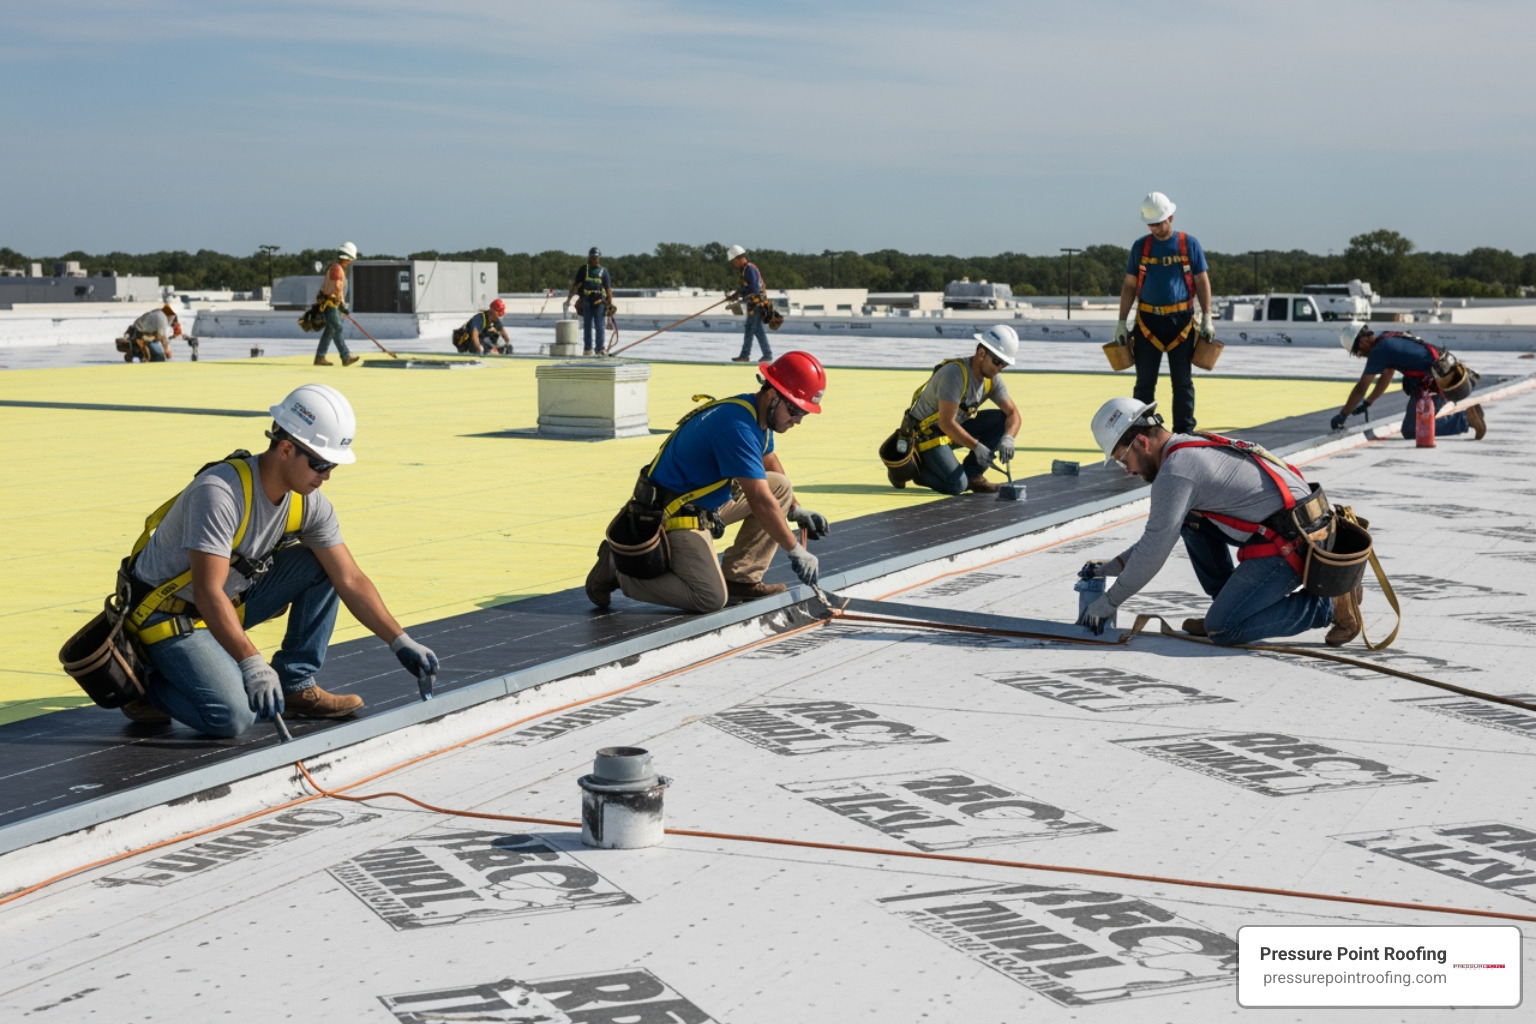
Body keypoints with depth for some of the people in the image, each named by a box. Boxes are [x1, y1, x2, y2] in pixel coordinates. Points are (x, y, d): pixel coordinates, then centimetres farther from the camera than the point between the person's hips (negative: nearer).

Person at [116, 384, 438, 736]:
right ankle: (147, 684, 1)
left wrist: (400, 642, -8)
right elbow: (208, 595, -35)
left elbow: (350, 580, -1)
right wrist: (253, 665, -42)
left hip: (232, 599, 8)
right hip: (170, 614, -8)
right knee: (232, 717, -27)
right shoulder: (220, 493, -31)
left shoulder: (309, 504, -7)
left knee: (321, 566, -6)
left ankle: (296, 686, 1)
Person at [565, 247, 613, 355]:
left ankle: (601, 348, -1)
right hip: (586, 302, 2)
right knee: (587, 327, 6)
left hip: (600, 303, -2)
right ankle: (587, 349, 11)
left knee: (599, 327, -4)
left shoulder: (603, 271, 5)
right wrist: (569, 299, 4)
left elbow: (608, 288, 3)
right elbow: (576, 285, 9)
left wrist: (610, 304, -3)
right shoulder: (583, 270, 8)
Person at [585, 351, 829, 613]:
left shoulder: (758, 414, 4)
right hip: (674, 513, -10)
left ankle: (739, 578, 7)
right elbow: (760, 502, -28)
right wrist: (796, 551, -21)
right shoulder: (737, 426, -27)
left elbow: (770, 464, 28)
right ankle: (620, 567, -5)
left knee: (781, 486, 9)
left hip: (708, 503, 10)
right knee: (711, 599, -21)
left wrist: (796, 510, 24)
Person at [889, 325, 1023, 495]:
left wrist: (1008, 438, -24)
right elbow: (946, 423, -31)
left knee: (1003, 421, -8)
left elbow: (1014, 415, -3)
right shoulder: (955, 373, -29)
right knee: (957, 484, -24)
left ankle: (971, 473, 0)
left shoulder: (993, 379, -5)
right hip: (926, 433, -8)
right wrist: (976, 446, -30)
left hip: (956, 428, 8)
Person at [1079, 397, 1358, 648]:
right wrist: (1114, 565, 24)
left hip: (1291, 545, -10)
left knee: (1221, 631, -9)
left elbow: (1153, 552, -11)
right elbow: (1159, 532, 27)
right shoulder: (1193, 447, 16)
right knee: (1191, 519, 14)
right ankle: (1229, 607, 16)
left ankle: (1331, 603, -3)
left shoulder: (1174, 472, -14)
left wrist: (1109, 602, 0)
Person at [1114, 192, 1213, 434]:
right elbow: (1129, 285, 10)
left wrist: (1207, 318, -2)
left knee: (1183, 382, 2)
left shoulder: (1190, 244, 2)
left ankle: (1184, 432, 7)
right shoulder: (1140, 246, 6)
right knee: (1144, 382, 3)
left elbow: (1202, 281, 5)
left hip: (1181, 321, -1)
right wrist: (1121, 322, 5)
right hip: (1148, 321, 1)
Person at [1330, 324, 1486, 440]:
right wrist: (1367, 404, 32)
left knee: (1410, 431, -7)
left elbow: (1360, 388, -10)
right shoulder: (1388, 339, 15)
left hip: (1434, 385, -10)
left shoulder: (1379, 350, -13)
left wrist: (1342, 416, -2)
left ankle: (1465, 419, -12)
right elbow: (1386, 376, 28)